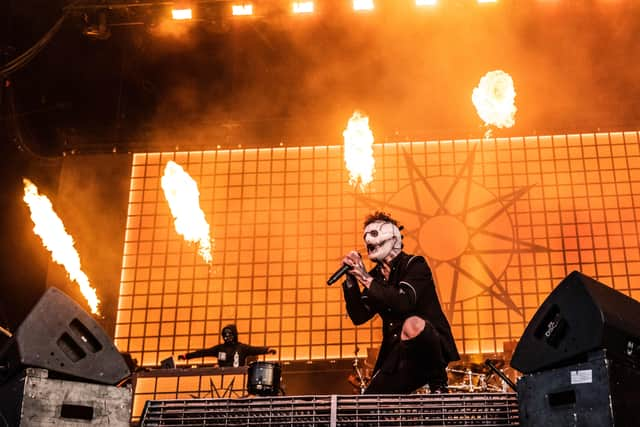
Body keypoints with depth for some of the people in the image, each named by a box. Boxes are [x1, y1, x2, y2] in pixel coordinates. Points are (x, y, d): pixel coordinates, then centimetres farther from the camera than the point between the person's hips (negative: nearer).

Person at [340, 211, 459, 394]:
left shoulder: (415, 265, -8)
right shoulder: (376, 276, 10)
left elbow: (403, 303, -26)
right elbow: (358, 317, 2)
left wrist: (366, 279, -22)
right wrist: (351, 280, -8)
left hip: (434, 346, -5)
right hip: (399, 354, 6)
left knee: (413, 324, -40)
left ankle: (438, 382, -16)